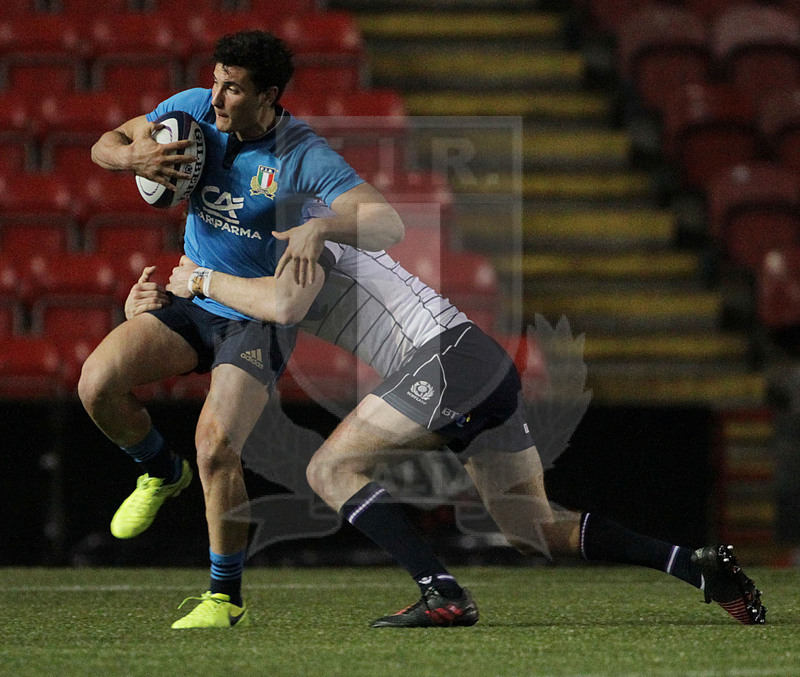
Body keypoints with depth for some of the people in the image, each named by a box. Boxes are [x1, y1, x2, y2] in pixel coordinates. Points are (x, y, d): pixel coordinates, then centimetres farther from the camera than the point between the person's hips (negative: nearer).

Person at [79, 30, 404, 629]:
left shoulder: (305, 158, -22)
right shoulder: (194, 110, -7)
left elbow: (389, 224, -31)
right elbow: (106, 145, 6)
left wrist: (320, 229, -51)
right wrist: (135, 158, -19)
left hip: (259, 317, -5)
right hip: (191, 303, 5)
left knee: (215, 445, -22)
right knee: (98, 382, -18)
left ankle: (227, 596, -4)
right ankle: (162, 473, 14)